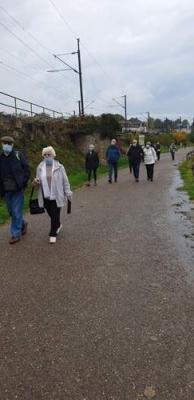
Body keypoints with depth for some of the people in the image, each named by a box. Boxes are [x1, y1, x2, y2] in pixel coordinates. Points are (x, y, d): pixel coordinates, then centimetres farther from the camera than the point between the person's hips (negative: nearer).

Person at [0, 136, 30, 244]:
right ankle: (23, 224, 39)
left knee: (16, 212, -2)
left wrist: (23, 183, -10)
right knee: (12, 212, 15)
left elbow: (27, 169, -3)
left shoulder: (18, 155, -6)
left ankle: (16, 234, 10)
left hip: (18, 190, -4)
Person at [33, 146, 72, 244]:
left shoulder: (59, 167, -7)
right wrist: (36, 182, -12)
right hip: (45, 196, 4)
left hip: (56, 196, -4)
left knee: (55, 216, 1)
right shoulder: (40, 167, 3)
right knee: (51, 214, 16)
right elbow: (38, 181, 12)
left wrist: (68, 194, -5)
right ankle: (58, 225, 44)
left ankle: (53, 234, 15)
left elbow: (65, 181, -3)